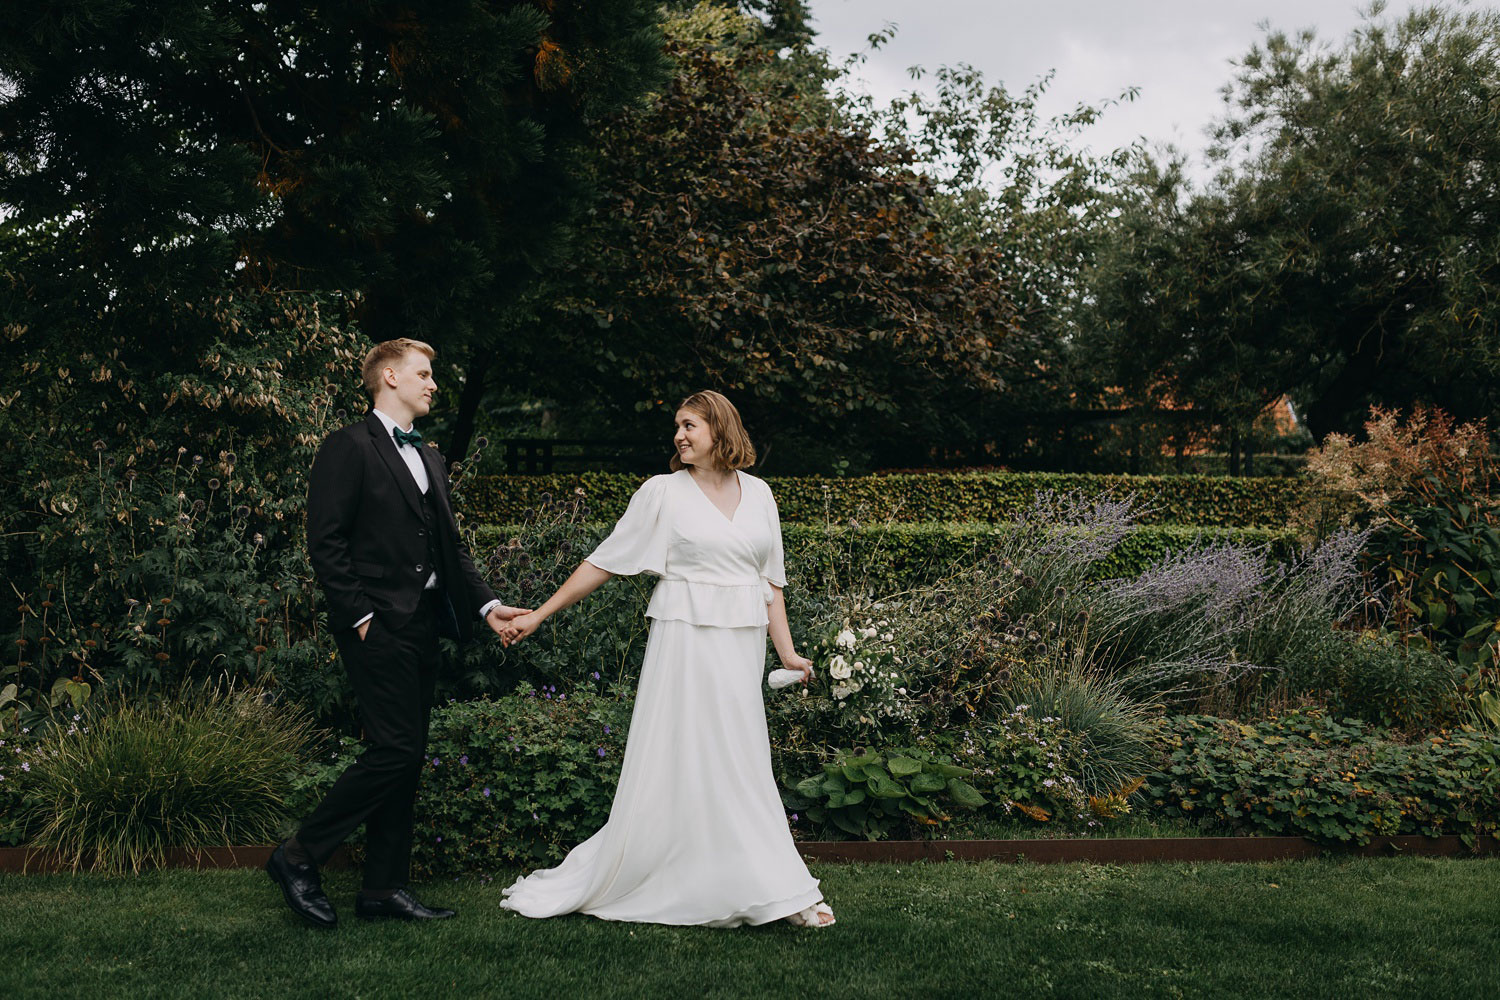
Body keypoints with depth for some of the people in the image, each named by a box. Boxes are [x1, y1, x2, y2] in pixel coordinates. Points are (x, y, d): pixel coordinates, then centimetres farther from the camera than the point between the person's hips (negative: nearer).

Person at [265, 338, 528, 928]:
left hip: (422, 628, 9)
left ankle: (384, 889, 15)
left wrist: (486, 605, 7)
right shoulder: (350, 448, -5)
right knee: (395, 748, -13)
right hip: (377, 628, -8)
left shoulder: (430, 460, 21)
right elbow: (325, 542, -11)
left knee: (407, 758, 9)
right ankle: (299, 858, 2)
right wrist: (359, 616, -15)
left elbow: (451, 547, 20)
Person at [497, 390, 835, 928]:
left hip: (742, 645, 4)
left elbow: (770, 580, 13)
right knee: (671, 762, -4)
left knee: (739, 768, 7)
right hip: (685, 640, -3)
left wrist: (787, 651, 5)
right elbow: (603, 562, 2)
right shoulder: (663, 492, 0)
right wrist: (538, 615, 0)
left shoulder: (757, 494, 10)